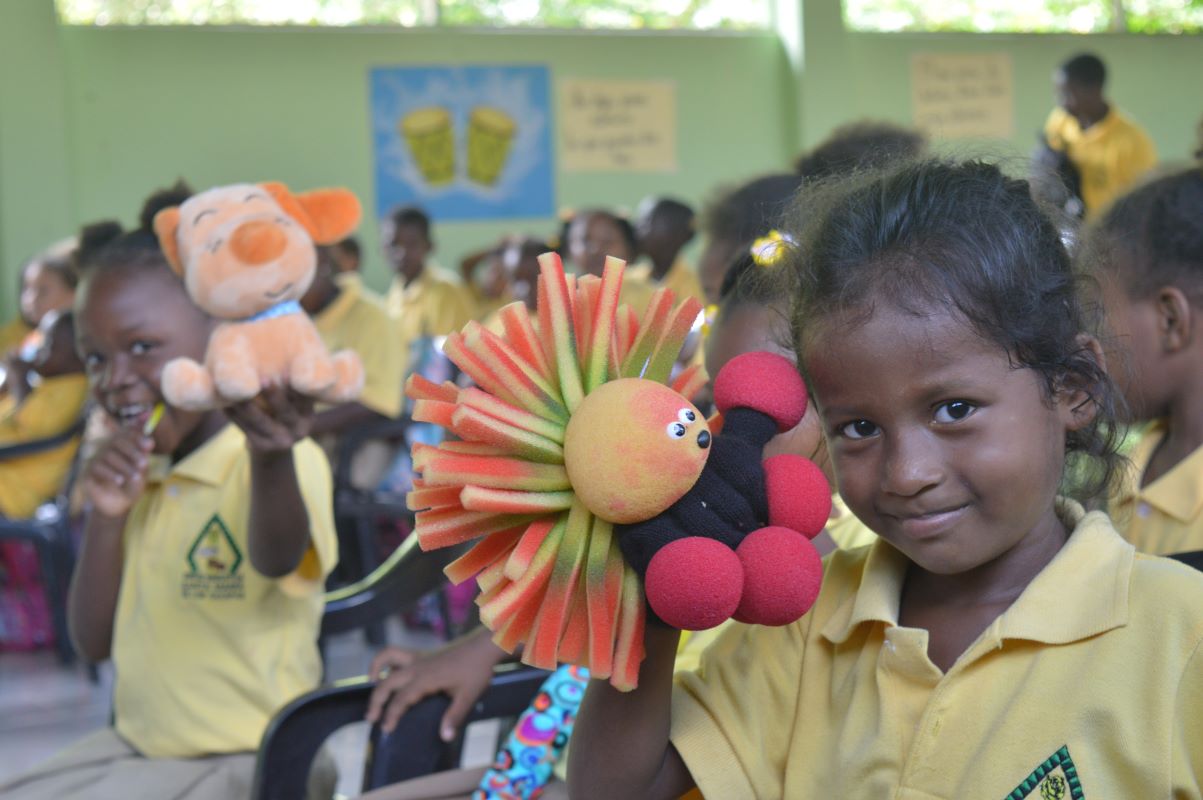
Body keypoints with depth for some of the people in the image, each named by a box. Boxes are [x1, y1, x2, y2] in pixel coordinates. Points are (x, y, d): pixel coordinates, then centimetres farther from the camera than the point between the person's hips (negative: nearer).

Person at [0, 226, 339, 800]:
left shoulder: (284, 464, -16)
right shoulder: (142, 480, 8)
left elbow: (276, 557, -39)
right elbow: (94, 642, 7)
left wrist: (272, 456, -60)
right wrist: (105, 518, -8)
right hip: (138, 749, 8)